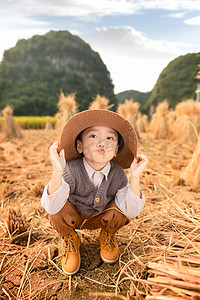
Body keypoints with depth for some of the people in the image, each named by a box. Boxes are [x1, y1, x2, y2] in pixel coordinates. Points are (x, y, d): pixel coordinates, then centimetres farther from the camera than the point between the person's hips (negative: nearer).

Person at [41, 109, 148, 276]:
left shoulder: (118, 173, -23)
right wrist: (57, 171, -54)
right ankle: (70, 239, 5)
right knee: (57, 211, -31)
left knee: (123, 208, -26)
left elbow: (131, 212, -28)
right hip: (72, 218, -1)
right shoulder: (72, 170, -31)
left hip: (100, 218, 2)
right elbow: (51, 208, -39)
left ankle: (108, 235, 10)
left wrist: (135, 176, -38)